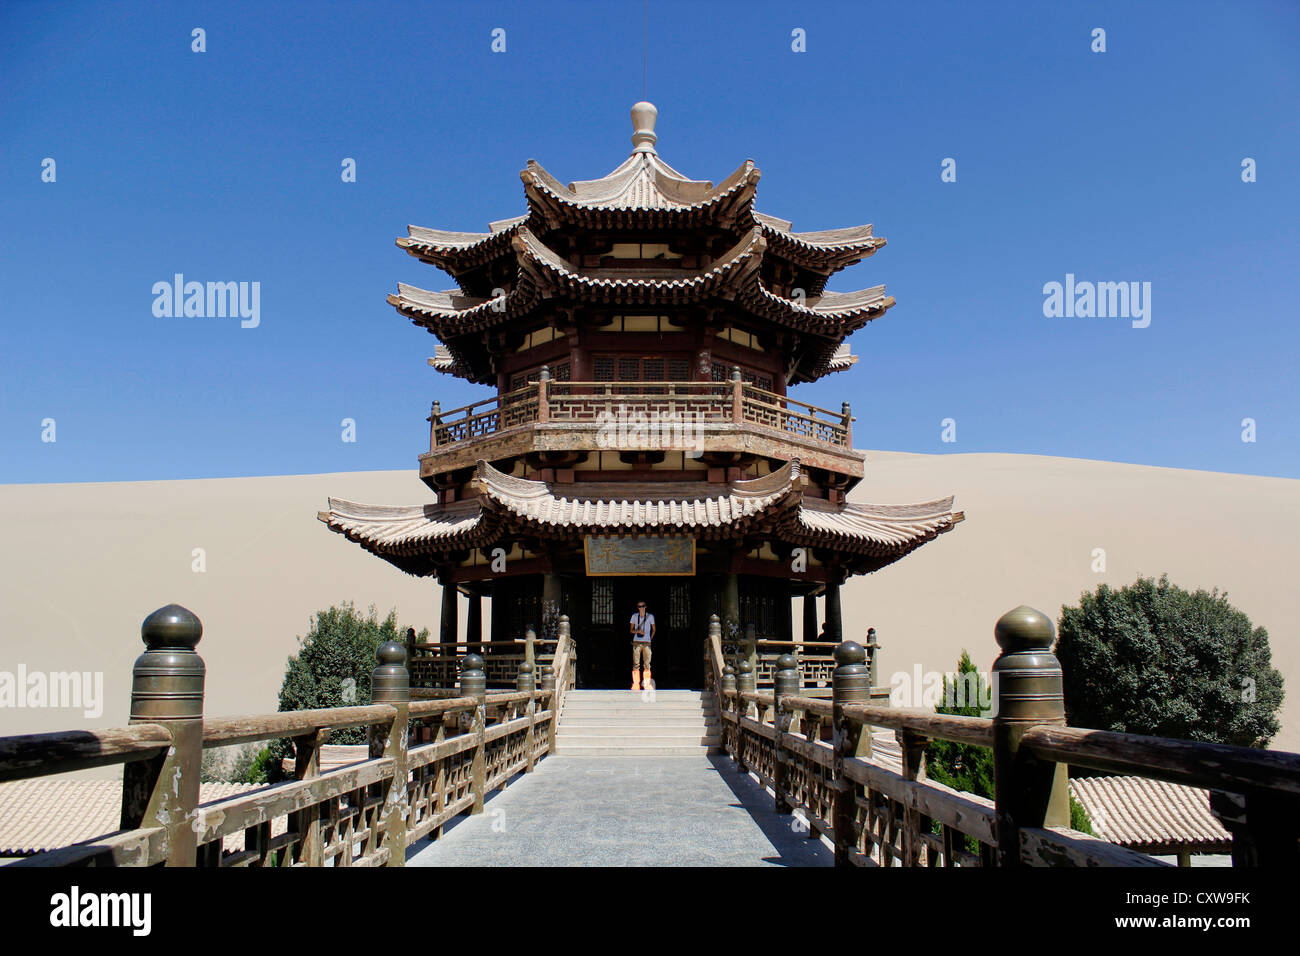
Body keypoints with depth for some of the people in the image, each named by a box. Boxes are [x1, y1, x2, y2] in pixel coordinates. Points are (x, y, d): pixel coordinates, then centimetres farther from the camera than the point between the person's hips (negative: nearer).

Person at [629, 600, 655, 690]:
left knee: (647, 664, -1)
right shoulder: (634, 616, 7)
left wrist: (650, 639, 8)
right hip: (636, 642, 0)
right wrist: (638, 631, -10)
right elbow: (631, 630, 9)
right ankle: (636, 684, -2)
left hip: (647, 642, 0)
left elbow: (653, 629, 16)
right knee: (636, 664, -4)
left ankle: (647, 685, 3)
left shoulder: (650, 616, 5)